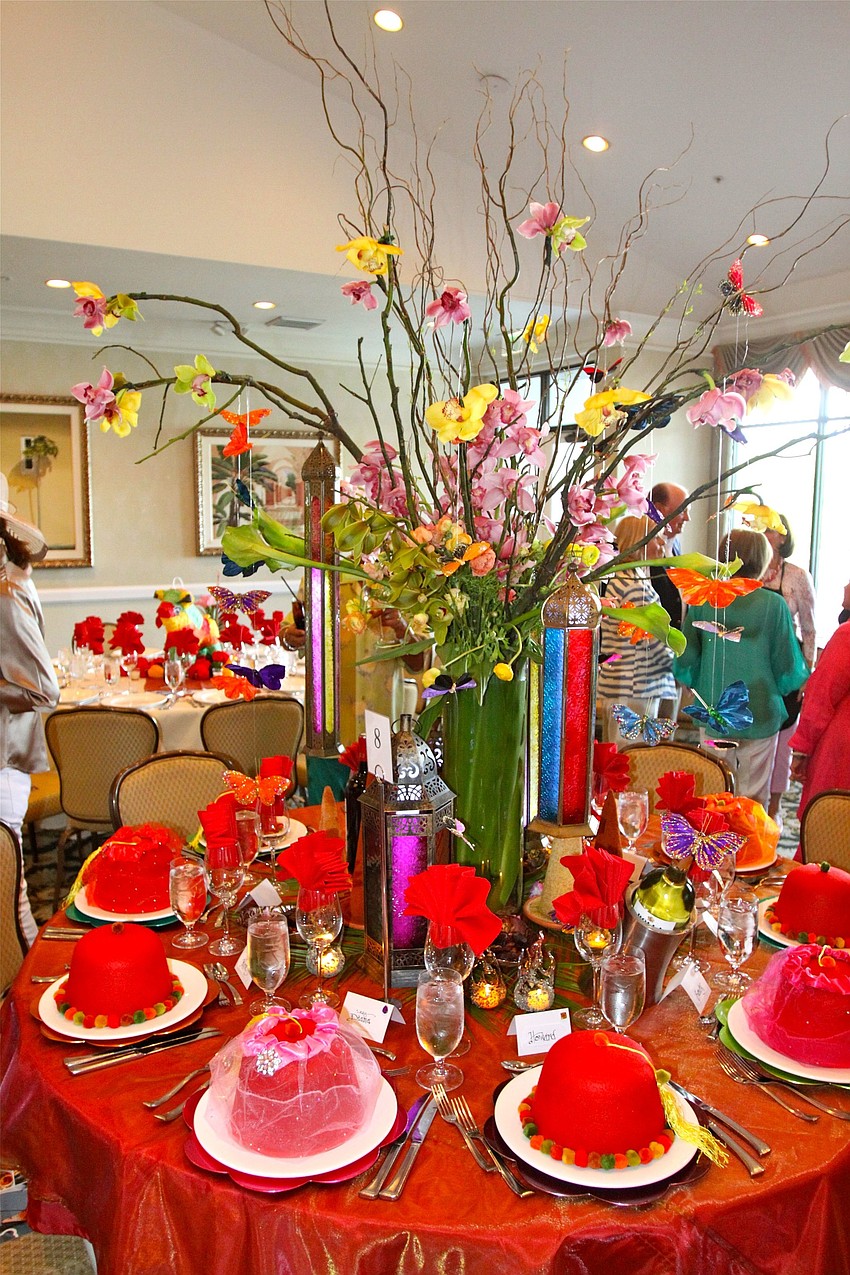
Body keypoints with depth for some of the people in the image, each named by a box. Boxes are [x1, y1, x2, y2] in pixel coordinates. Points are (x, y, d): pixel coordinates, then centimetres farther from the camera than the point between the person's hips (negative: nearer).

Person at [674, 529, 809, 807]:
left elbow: (685, 662, 1)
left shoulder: (702, 601, -5)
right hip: (760, 715, -2)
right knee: (753, 798, 10)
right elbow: (788, 667, -3)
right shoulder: (774, 605, -10)